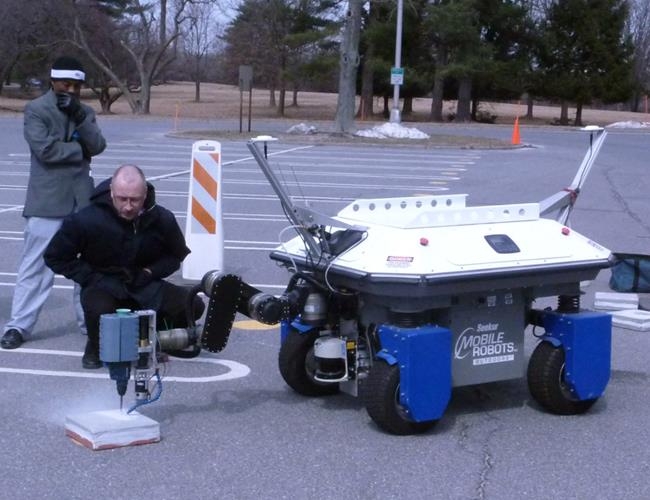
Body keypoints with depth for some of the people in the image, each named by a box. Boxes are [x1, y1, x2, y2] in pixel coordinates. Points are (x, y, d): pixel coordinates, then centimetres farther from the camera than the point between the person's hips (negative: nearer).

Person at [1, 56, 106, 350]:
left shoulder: (85, 112, 13)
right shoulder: (35, 110, -3)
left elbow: (98, 146, 0)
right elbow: (45, 149, -16)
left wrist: (79, 117, -13)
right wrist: (80, 150, -6)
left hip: (81, 198, 5)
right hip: (47, 200, -5)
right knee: (36, 264, -5)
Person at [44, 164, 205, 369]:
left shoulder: (161, 219, -12)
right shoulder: (86, 220, -21)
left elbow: (177, 255, 8)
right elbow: (55, 257, -8)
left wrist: (149, 272, -10)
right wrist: (98, 279, -15)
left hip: (144, 286, 3)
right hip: (102, 286, -3)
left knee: (193, 306, -17)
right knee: (99, 310, -38)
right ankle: (96, 347, 0)